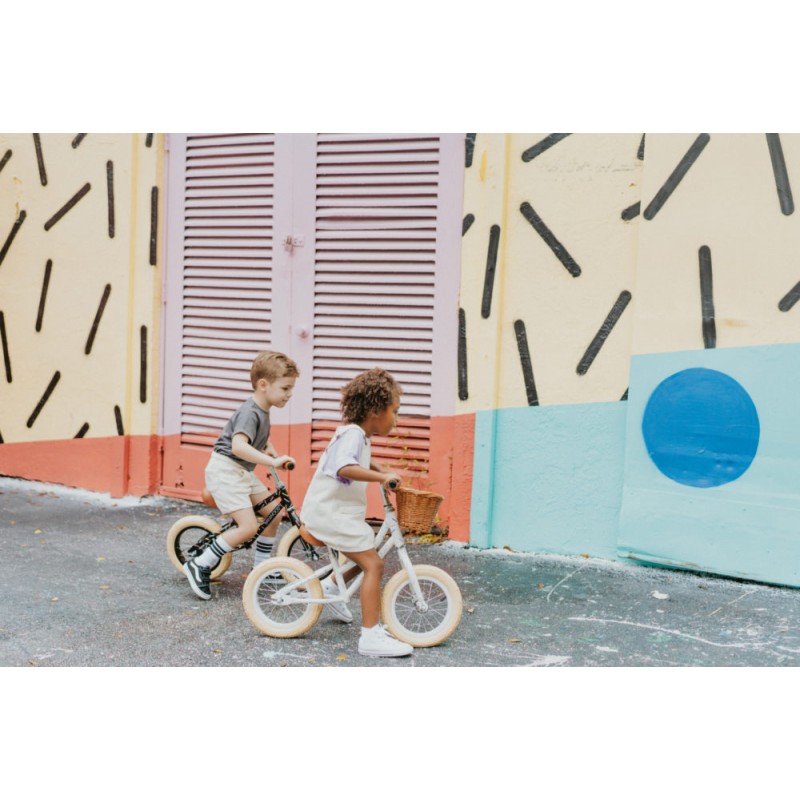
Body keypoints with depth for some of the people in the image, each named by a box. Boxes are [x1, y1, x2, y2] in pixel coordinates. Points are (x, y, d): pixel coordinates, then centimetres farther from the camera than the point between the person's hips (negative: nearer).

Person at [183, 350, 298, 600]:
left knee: (274, 514, 7)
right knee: (248, 527, -17)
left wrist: (270, 450, 14)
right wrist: (273, 462, -43)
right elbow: (238, 446, -39)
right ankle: (199, 566, -7)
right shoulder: (249, 412, -22)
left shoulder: (262, 410, 8)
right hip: (225, 470, -10)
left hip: (243, 472, 10)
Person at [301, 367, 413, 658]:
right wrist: (381, 477, -41)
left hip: (336, 511, 10)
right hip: (331, 513, -10)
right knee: (373, 565, -14)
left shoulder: (360, 435, 14)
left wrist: (381, 471, 27)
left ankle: (332, 585, 35)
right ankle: (371, 635, -15)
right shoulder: (353, 435, -19)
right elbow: (345, 467, -40)